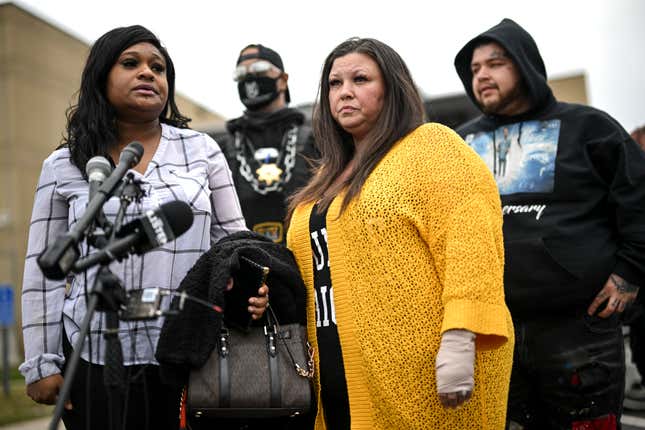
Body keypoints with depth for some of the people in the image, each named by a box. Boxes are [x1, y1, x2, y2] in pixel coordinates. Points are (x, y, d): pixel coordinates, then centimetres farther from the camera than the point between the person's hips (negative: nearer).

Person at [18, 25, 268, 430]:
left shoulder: (202, 150, 7)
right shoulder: (64, 167, 6)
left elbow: (232, 237, 10)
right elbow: (45, 272, 6)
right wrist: (42, 363, 3)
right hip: (98, 357, 0)